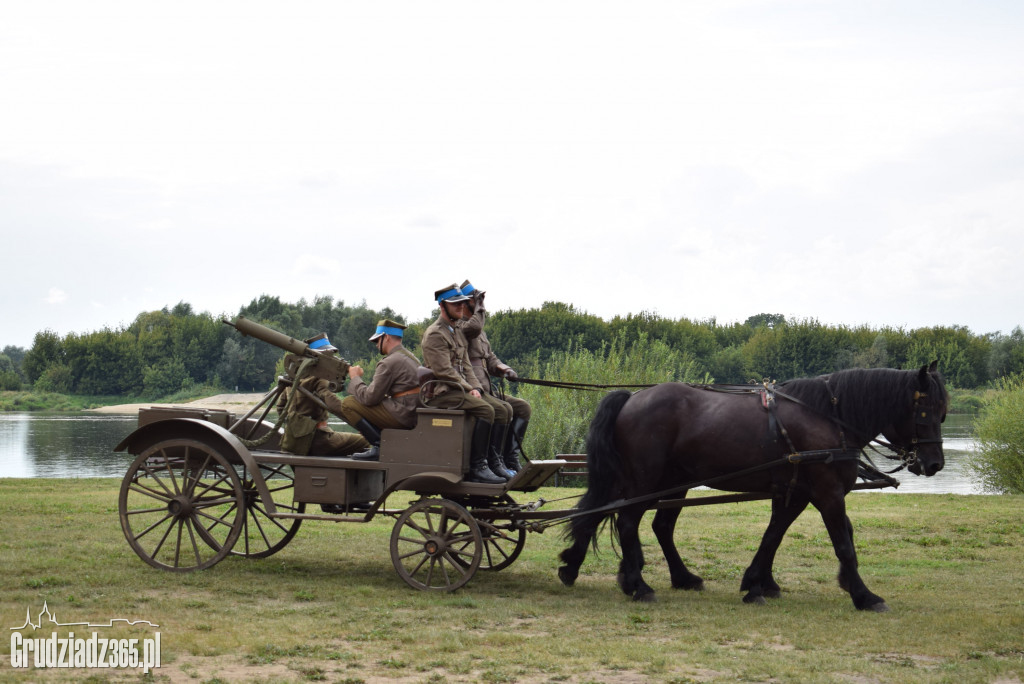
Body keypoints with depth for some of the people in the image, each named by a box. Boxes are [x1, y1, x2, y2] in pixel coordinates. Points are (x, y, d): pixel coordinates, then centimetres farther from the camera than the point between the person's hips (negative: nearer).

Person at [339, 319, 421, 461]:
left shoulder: (389, 362, -12)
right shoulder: (410, 356, 19)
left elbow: (369, 397, -13)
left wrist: (355, 378, 3)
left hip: (401, 416, -10)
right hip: (414, 416, 10)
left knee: (347, 404, -8)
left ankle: (379, 445, -12)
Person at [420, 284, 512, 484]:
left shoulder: (457, 331, 20)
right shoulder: (434, 334, -11)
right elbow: (444, 371, -18)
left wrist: (476, 388, 1)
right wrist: (469, 389, -13)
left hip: (462, 389, 9)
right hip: (441, 392, -9)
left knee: (503, 410, -5)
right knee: (485, 410, -28)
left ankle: (494, 462, -4)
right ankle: (477, 467, -26)